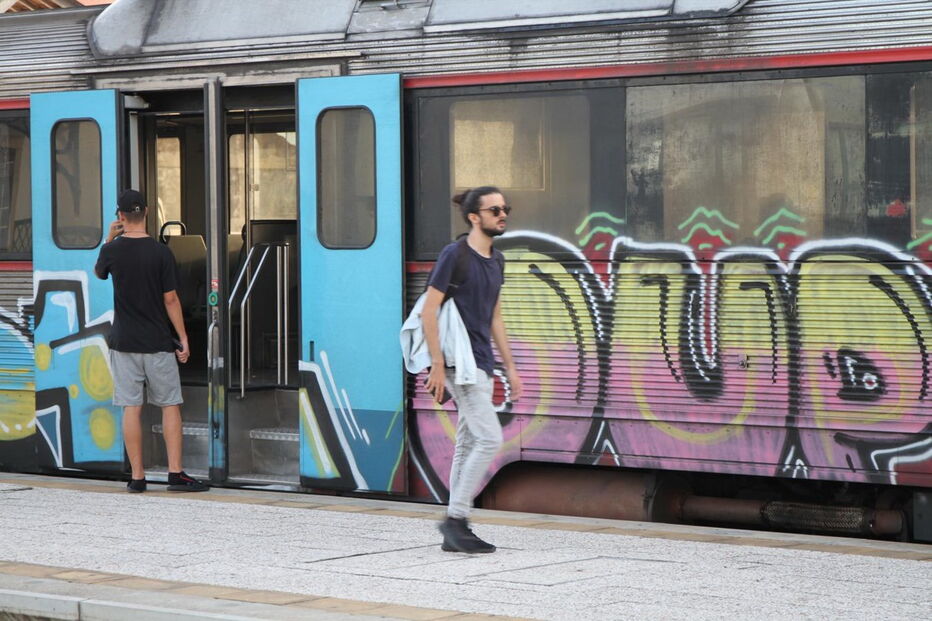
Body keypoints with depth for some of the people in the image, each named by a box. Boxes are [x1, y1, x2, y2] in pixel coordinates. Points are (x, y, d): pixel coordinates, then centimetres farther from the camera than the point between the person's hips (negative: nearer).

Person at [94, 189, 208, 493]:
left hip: (124, 343, 2)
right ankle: (176, 473, 0)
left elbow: (98, 272, 20)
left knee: (131, 408, 3)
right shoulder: (161, 252, -9)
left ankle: (137, 477, 4)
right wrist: (183, 338, -1)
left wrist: (109, 239, 19)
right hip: (157, 342, -2)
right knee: (171, 405, 5)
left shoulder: (112, 250, -3)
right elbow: (170, 299, -8)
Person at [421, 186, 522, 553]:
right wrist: (437, 365, -18)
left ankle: (456, 533, 12)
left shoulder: (496, 260, 14)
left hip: (482, 364, 9)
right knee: (489, 438, -14)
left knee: (468, 446, 8)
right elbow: (429, 310, -13)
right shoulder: (454, 255, -10)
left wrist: (510, 367, 18)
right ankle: (456, 518, -8)